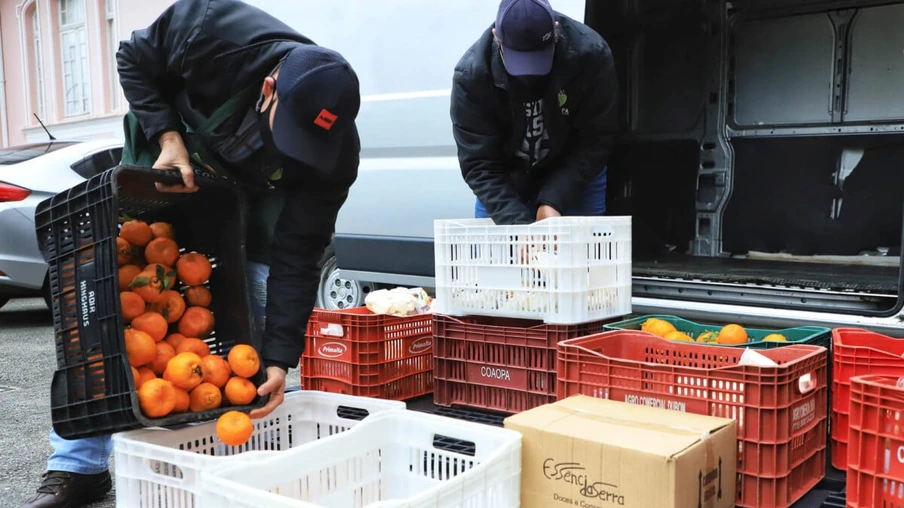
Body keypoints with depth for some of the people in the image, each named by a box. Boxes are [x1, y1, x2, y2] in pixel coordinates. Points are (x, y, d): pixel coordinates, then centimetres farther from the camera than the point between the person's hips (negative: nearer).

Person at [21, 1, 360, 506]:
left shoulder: (335, 155, -32)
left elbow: (297, 255, -28)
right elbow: (135, 61, -15)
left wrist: (280, 359, -33)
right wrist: (168, 137, -29)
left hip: (249, 201, 0)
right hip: (164, 176, 0)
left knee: (256, 315, -9)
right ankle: (78, 466, 9)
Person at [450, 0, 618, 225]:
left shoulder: (590, 54, -24)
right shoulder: (471, 73, -25)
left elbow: (594, 142, -19)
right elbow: (479, 164, -24)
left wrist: (553, 200, -29)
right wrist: (517, 223, -35)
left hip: (575, 183, 0)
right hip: (503, 186, 0)